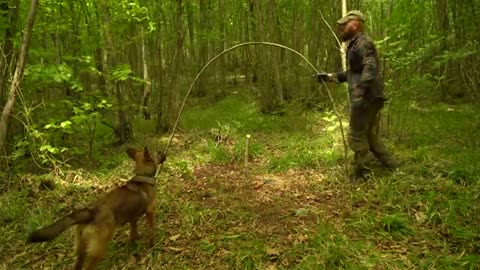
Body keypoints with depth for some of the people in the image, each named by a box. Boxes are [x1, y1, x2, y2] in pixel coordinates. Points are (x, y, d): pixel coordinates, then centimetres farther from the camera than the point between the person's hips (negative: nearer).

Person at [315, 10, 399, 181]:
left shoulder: (363, 43, -12)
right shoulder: (354, 45, 19)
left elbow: (370, 70, -24)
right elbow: (353, 73, 28)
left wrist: (358, 92, -32)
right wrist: (330, 76, 23)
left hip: (366, 98, -10)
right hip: (369, 98, 10)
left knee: (357, 136, -1)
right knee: (370, 136, 17)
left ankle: (363, 174, 10)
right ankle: (392, 166, 25)